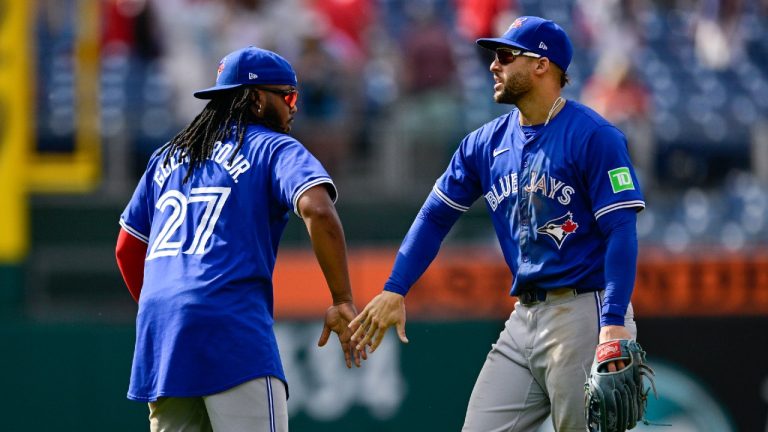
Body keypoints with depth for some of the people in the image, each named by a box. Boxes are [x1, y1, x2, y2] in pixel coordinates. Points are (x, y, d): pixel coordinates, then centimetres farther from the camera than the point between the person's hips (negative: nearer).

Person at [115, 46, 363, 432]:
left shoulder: (166, 157, 25)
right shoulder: (274, 148, 6)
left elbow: (127, 250, 26)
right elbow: (317, 210, -13)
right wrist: (342, 300, -9)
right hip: (233, 328, -6)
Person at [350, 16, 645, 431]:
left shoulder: (593, 136, -9)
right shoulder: (487, 142, 11)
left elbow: (621, 231, -14)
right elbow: (436, 215, 15)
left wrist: (614, 323, -24)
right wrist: (394, 290, 4)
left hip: (583, 315, -7)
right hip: (523, 316, 7)